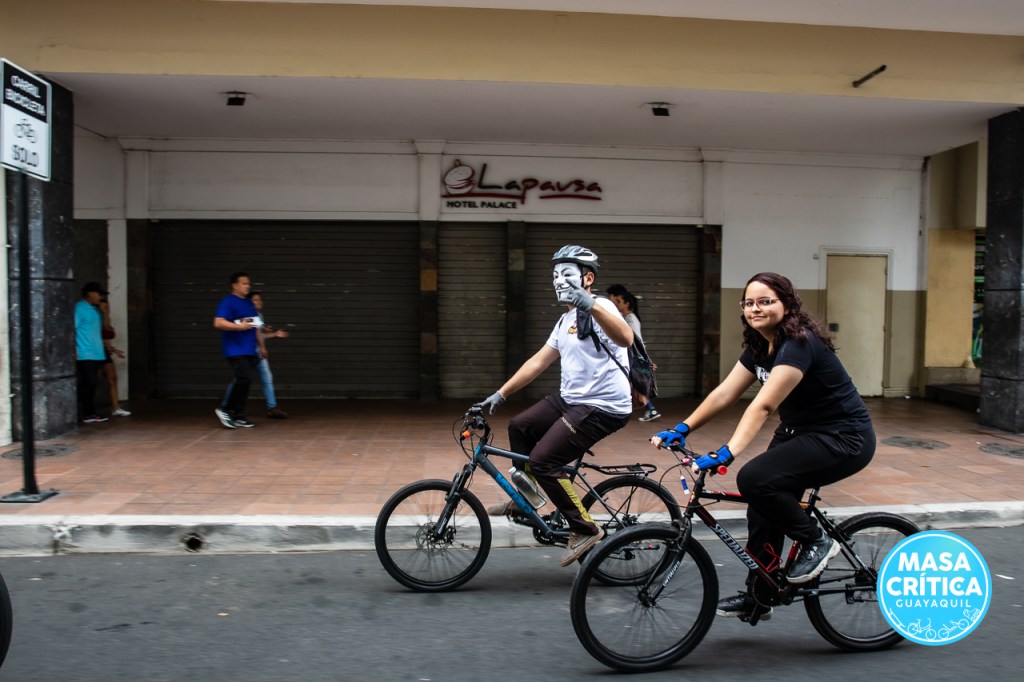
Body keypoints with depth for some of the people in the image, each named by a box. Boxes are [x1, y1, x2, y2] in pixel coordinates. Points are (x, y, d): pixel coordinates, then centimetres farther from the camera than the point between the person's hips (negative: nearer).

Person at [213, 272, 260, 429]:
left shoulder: (249, 303, 19)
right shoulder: (227, 302, -7)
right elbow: (218, 323, -18)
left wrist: (259, 344, 24)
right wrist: (239, 326, -21)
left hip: (249, 350, 8)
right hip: (235, 350, -8)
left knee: (244, 381, 7)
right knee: (244, 379, -17)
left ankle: (238, 416, 14)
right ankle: (224, 409, -2)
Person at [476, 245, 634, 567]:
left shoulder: (599, 308, -13)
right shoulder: (566, 320, 16)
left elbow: (625, 338, -36)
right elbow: (537, 362, 17)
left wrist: (590, 304, -49)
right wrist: (500, 393, 14)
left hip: (602, 407, -10)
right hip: (571, 399, 10)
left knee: (542, 461, -16)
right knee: (519, 426, 16)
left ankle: (586, 529, -1)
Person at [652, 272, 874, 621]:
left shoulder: (798, 344, -24)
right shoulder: (759, 347, 3)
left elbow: (763, 405, -35)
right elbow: (724, 393, -1)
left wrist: (727, 453, -42)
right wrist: (682, 429, -10)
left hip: (843, 439, -9)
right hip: (799, 432, 9)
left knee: (755, 479, -25)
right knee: (764, 506, 4)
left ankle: (816, 541, -2)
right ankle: (757, 598, 20)